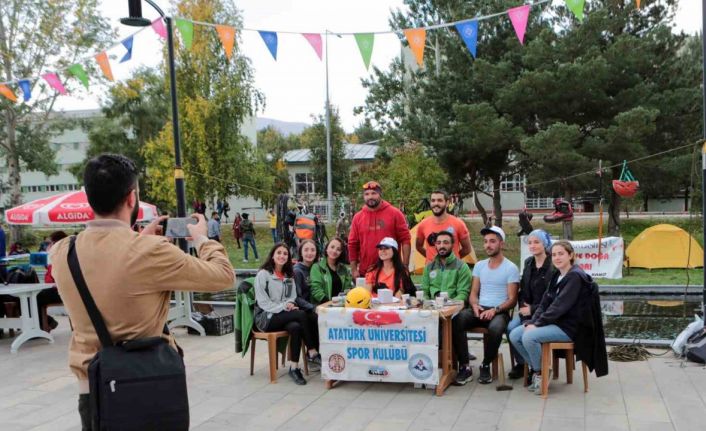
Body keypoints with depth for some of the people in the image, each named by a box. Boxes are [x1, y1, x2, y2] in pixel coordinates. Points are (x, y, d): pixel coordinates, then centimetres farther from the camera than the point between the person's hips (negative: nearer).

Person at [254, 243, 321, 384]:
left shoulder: (289, 276, 17)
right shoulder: (263, 274, -2)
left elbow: (292, 297, 15)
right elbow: (262, 302, -9)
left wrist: (289, 304, -10)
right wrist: (283, 307, -20)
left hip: (283, 316, 5)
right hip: (266, 318, -5)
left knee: (296, 327, -32)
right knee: (301, 314, -29)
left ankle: (294, 367, -27)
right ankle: (312, 353, -21)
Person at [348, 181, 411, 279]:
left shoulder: (395, 214, -2)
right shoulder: (358, 217, 6)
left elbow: (405, 239, -2)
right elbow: (352, 244, 8)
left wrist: (405, 265, -8)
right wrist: (354, 269, 2)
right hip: (365, 272, 2)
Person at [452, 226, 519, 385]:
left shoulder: (511, 268, 1)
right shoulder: (479, 266, 16)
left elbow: (512, 300, -3)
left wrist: (495, 310, -20)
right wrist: (474, 305, -8)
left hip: (500, 311, -4)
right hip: (479, 309, 4)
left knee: (495, 328, -39)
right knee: (456, 321, -27)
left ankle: (486, 366, -12)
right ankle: (465, 367, -19)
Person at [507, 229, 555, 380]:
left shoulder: (553, 267, -12)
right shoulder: (528, 263, 12)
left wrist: (533, 309, -16)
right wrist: (523, 306, -1)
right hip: (527, 309, 6)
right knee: (511, 327, -20)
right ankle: (520, 363, -3)